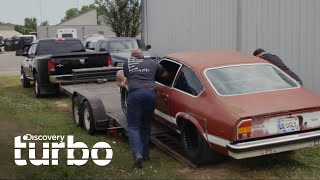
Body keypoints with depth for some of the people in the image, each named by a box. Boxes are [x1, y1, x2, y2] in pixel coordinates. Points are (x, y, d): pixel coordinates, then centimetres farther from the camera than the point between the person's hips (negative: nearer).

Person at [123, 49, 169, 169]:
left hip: (135, 93, -2)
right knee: (145, 126, 17)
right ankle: (145, 154, 17)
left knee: (133, 126, -1)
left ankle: (137, 154, -21)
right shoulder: (152, 63, 26)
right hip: (150, 93, 2)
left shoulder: (127, 64, 24)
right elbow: (166, 75, 38)